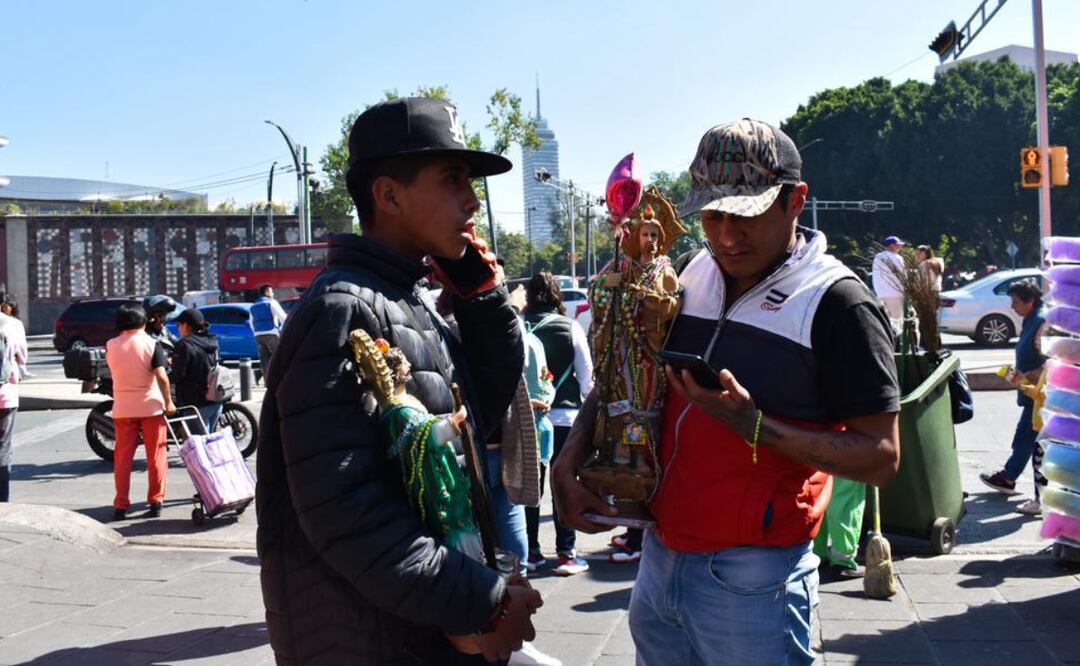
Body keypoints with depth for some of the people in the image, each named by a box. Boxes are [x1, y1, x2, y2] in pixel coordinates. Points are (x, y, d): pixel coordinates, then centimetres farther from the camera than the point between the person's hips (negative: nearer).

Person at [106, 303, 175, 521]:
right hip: (150, 406, -2)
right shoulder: (151, 344, -7)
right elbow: (161, 376, -16)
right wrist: (168, 402, -7)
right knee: (155, 456, 6)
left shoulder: (111, 345, 3)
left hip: (122, 408, 3)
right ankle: (155, 502, 8)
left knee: (122, 457, 8)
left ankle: (121, 505, 7)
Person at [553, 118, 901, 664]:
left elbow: (881, 457, -14)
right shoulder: (688, 276, 7)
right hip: (658, 557, 6)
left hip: (752, 578, -6)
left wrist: (751, 425, -25)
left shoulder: (835, 302, -12)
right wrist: (569, 457, -1)